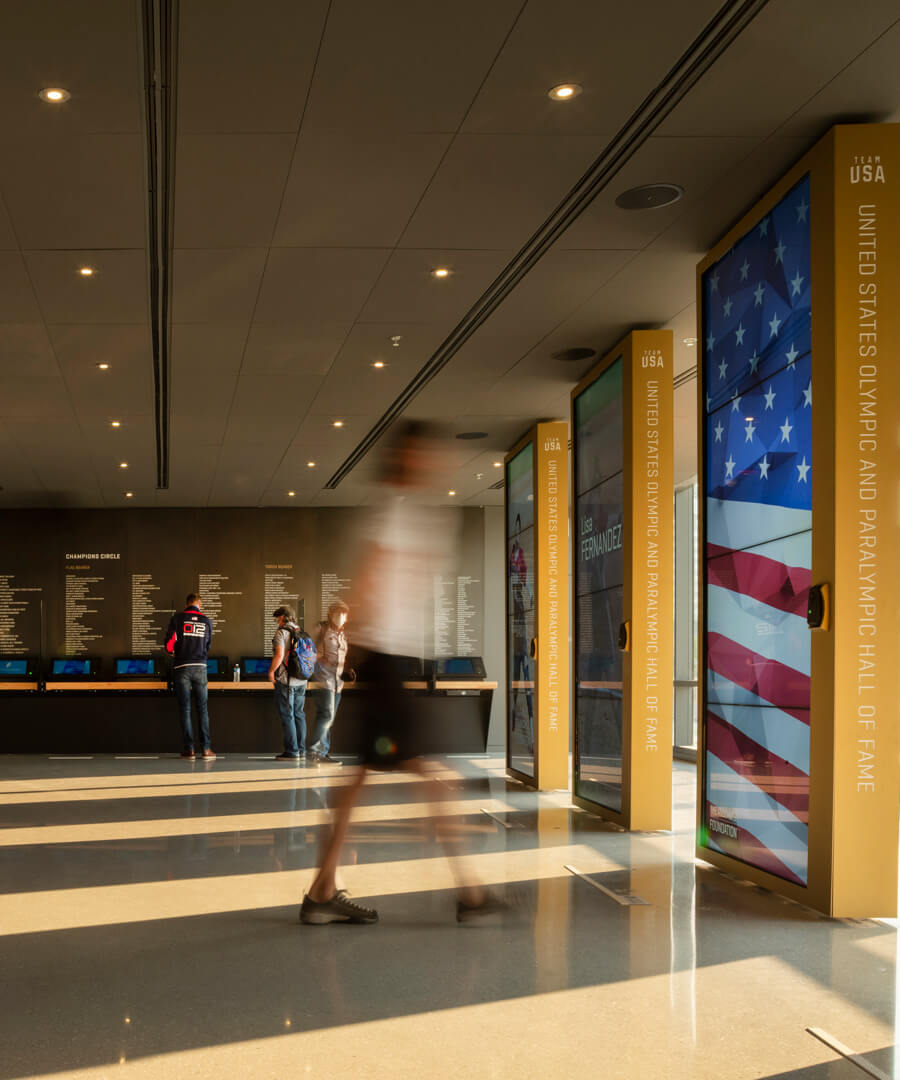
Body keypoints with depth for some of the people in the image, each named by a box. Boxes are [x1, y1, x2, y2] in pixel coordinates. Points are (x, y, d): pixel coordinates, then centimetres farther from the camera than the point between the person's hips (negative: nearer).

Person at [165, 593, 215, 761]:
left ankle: (189, 749, 2)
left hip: (181, 667, -1)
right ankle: (205, 749, 1)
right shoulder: (207, 621, 8)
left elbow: (169, 643, -5)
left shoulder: (177, 618, 1)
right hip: (200, 667, 1)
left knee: (185, 709, 3)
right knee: (202, 709, 5)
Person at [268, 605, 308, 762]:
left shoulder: (282, 632, -9)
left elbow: (279, 655, -18)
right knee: (299, 714, 11)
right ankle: (301, 752, 13)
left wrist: (271, 671, -6)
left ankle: (292, 752, -3)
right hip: (301, 680, 7)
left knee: (287, 715, -2)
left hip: (286, 680, -7)